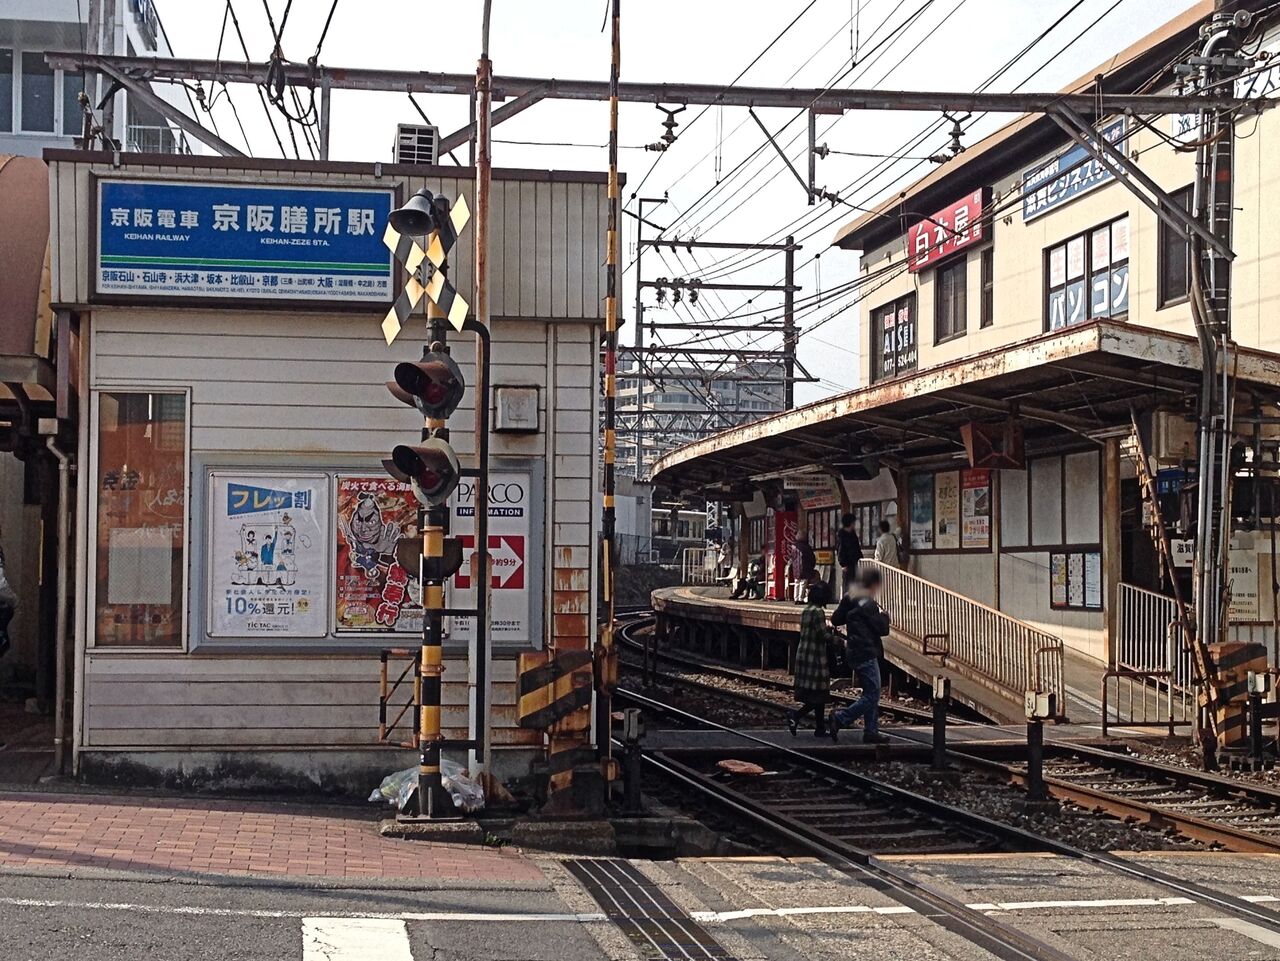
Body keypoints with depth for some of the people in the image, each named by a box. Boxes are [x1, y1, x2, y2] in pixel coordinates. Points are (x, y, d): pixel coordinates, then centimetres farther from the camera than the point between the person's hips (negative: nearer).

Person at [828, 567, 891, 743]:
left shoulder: (848, 599, 9)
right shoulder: (867, 604, -17)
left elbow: (835, 620, 20)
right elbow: (882, 629, -15)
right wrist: (883, 615, 3)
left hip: (855, 653, 10)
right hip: (867, 654, -10)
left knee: (871, 694, 14)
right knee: (872, 695, -5)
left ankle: (871, 731, 15)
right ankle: (839, 719, -10)